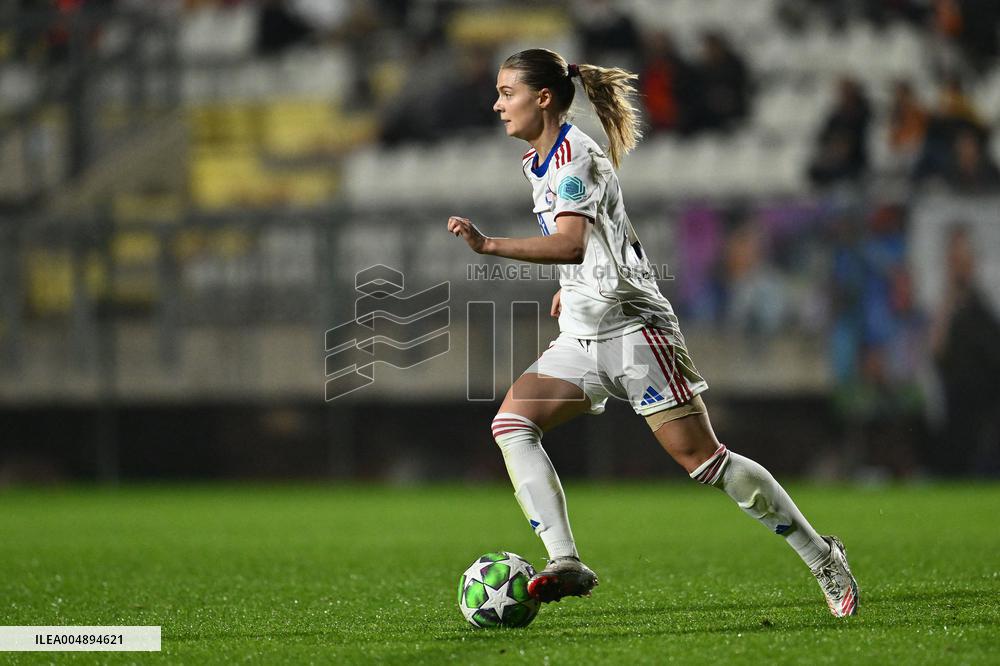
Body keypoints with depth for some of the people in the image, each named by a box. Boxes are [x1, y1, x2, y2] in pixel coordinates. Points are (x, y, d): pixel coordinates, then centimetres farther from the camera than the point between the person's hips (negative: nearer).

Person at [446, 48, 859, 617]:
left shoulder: (575, 153, -14)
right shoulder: (537, 163, 15)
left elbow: (570, 243, -30)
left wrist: (489, 245, -39)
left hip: (632, 326, -9)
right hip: (582, 340, 9)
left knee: (700, 457, -9)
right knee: (511, 424, -13)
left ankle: (823, 558, 3)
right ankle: (566, 564, -21)